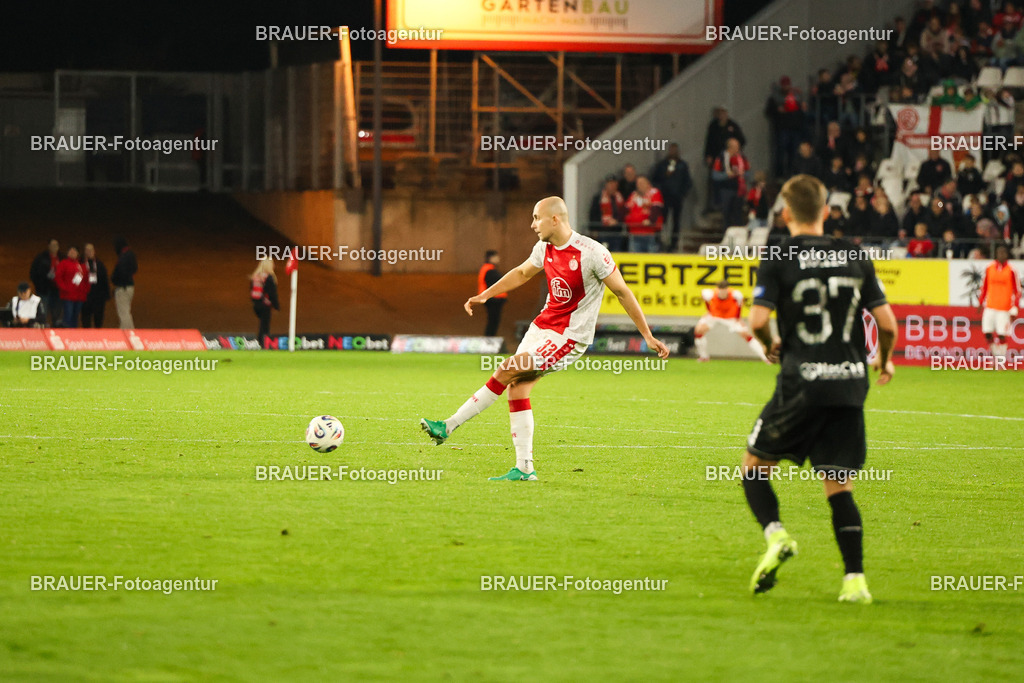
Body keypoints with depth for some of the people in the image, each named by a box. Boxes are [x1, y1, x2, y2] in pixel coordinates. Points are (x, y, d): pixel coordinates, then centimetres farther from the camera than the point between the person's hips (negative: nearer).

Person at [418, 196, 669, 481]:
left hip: (569, 337, -7)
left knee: (507, 371, -16)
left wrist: (648, 337, -8)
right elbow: (522, 273, 25)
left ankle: (449, 426, -8)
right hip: (543, 326, 7)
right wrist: (484, 295, 23)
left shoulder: (591, 253, -18)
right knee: (517, 388, -1)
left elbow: (622, 292, -10)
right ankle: (524, 468, 6)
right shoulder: (545, 249, 3)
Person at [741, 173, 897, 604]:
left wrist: (771, 346, 9)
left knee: (755, 466, 14)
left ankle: (775, 533, -11)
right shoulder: (855, 257, 6)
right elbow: (887, 323, 5)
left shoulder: (778, 261, -3)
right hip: (850, 383, 3)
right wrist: (884, 359, 24)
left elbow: (758, 319, -14)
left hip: (802, 382, -3)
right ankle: (855, 579, -5)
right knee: (838, 486, 6)